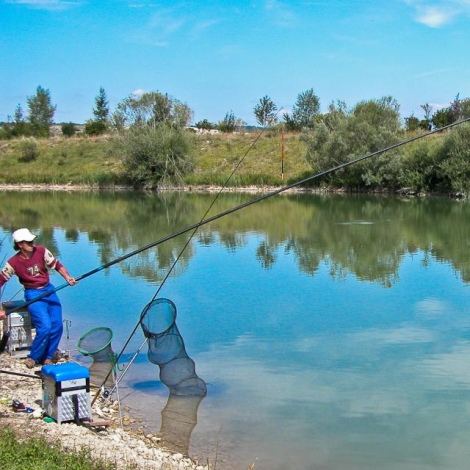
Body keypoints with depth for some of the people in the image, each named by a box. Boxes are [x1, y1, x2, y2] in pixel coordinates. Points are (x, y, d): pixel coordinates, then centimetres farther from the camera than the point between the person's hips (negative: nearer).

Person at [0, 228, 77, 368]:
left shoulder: (41, 251, -8)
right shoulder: (14, 262, -14)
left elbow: (57, 265, 2)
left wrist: (67, 277, -16)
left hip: (49, 290, 4)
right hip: (33, 294, -3)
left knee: (57, 325, -12)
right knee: (45, 326, -21)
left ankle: (48, 357, 8)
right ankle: (33, 358, 1)